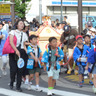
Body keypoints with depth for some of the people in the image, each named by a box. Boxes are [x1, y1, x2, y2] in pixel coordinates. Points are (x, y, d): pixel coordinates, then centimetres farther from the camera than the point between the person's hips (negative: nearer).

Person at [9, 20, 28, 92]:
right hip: (13, 51, -4)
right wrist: (16, 50, -20)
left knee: (20, 69, -3)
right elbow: (11, 42, -10)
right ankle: (11, 83, 18)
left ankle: (18, 86, 5)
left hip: (21, 52, 4)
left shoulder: (24, 34, 17)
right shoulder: (13, 32, 2)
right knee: (13, 69, -7)